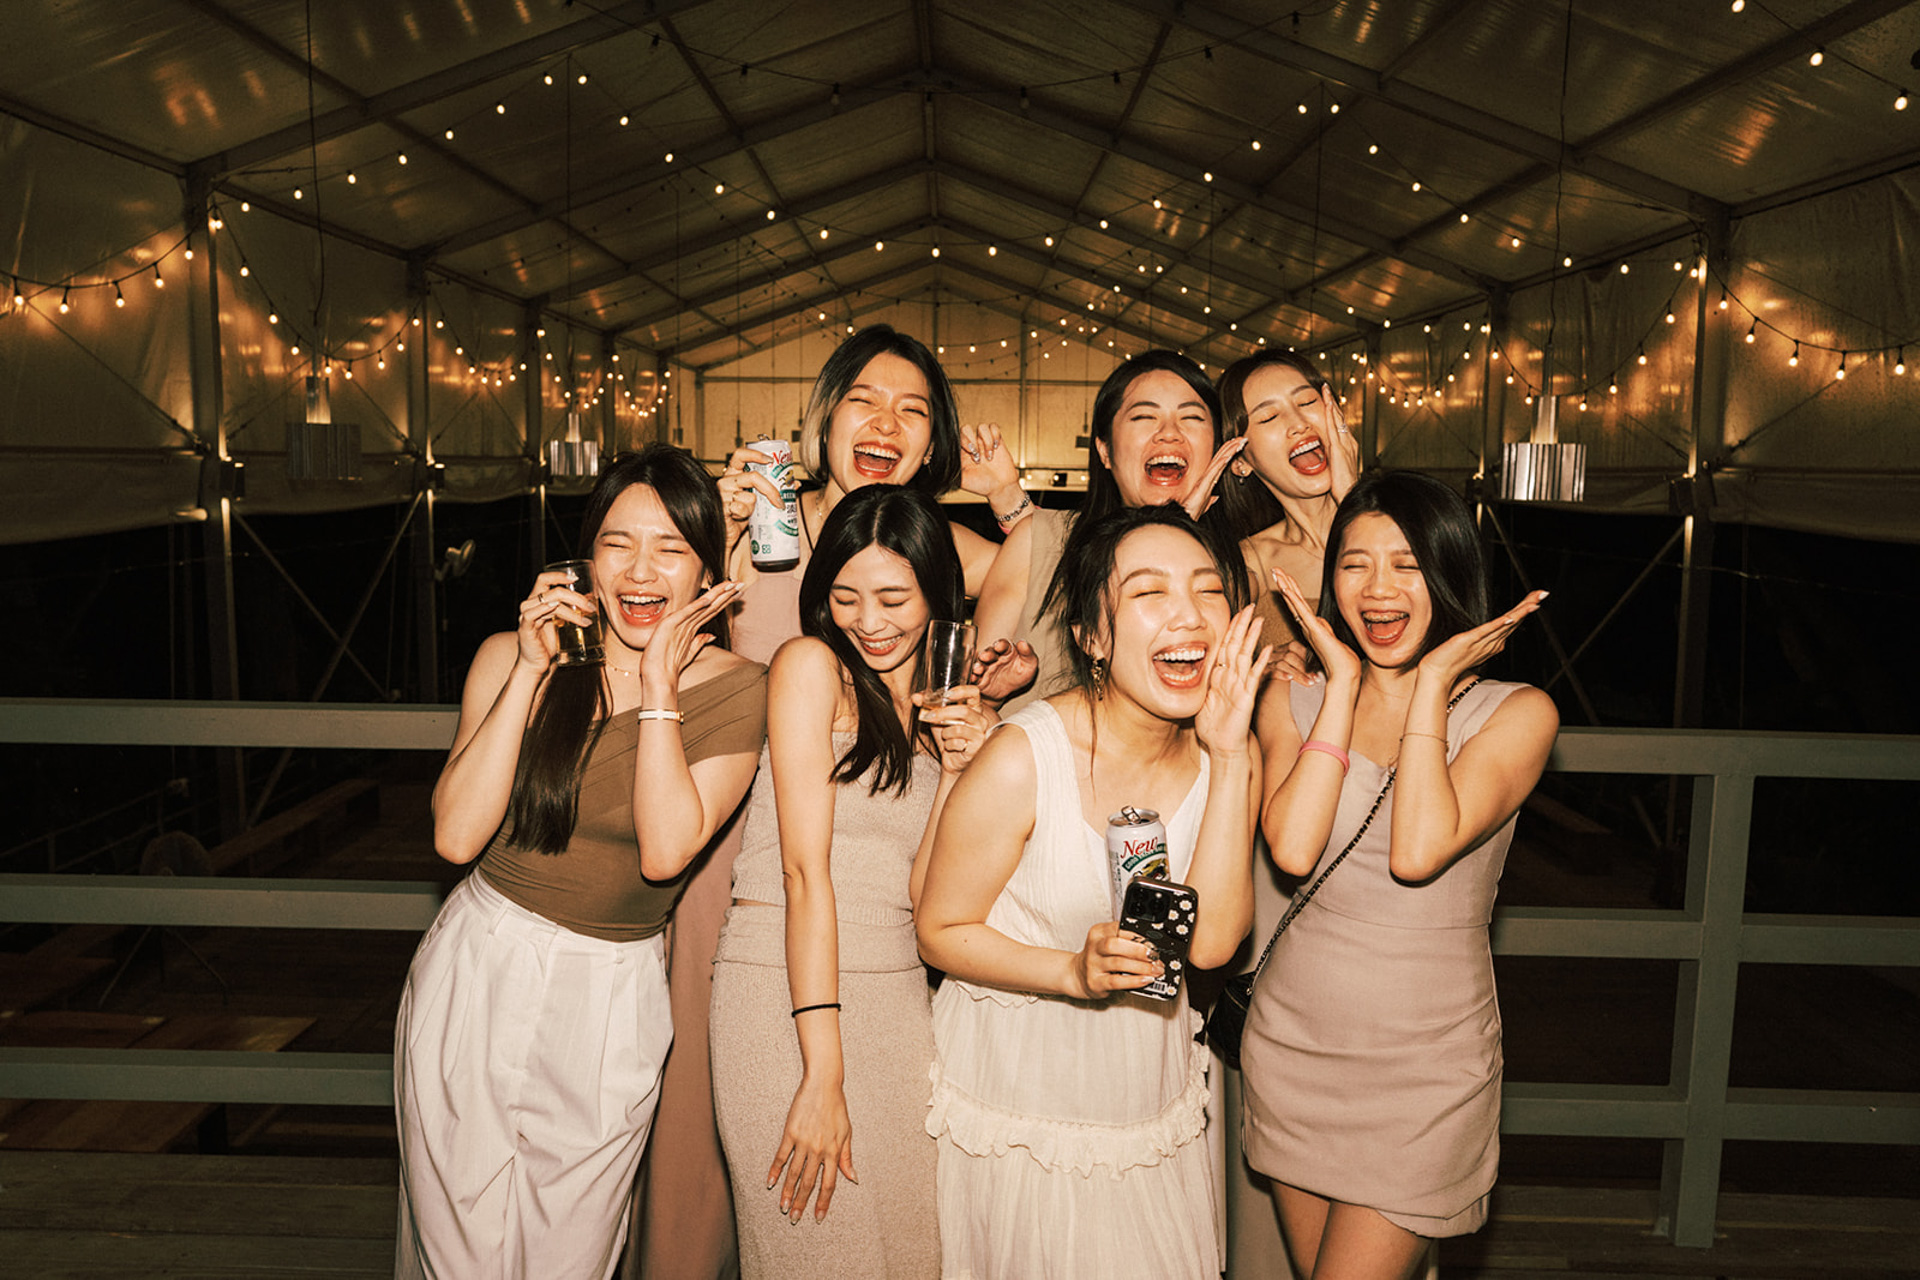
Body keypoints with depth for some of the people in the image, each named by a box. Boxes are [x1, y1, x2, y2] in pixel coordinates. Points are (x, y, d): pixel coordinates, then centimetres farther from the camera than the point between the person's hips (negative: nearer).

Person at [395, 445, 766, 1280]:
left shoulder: (734, 691, -8)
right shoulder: (511, 657, -4)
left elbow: (665, 851, -21)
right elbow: (456, 835, -14)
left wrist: (659, 686, -19)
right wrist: (531, 672, -17)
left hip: (609, 1004, -1)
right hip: (473, 978, 1)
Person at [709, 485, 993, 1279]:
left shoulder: (944, 712, 13)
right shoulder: (810, 665, -5)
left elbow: (920, 891, 4)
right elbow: (804, 869, -13)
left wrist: (957, 771, -9)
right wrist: (824, 1071, -17)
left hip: (897, 990, 6)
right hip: (785, 994, -5)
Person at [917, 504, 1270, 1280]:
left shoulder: (1225, 757, -8)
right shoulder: (1023, 760, -24)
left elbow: (1212, 940, -18)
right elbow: (940, 932, -13)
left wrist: (1230, 757, -22)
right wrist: (1075, 972, -28)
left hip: (1151, 1094, 5)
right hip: (1020, 1094, -4)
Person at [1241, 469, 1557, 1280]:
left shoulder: (1514, 712, -7)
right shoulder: (1296, 703, 1)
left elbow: (1418, 852, -23)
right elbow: (1292, 848, -18)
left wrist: (1432, 683, -15)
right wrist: (1345, 684, -11)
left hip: (1426, 1066, -3)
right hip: (1293, 1047, 3)